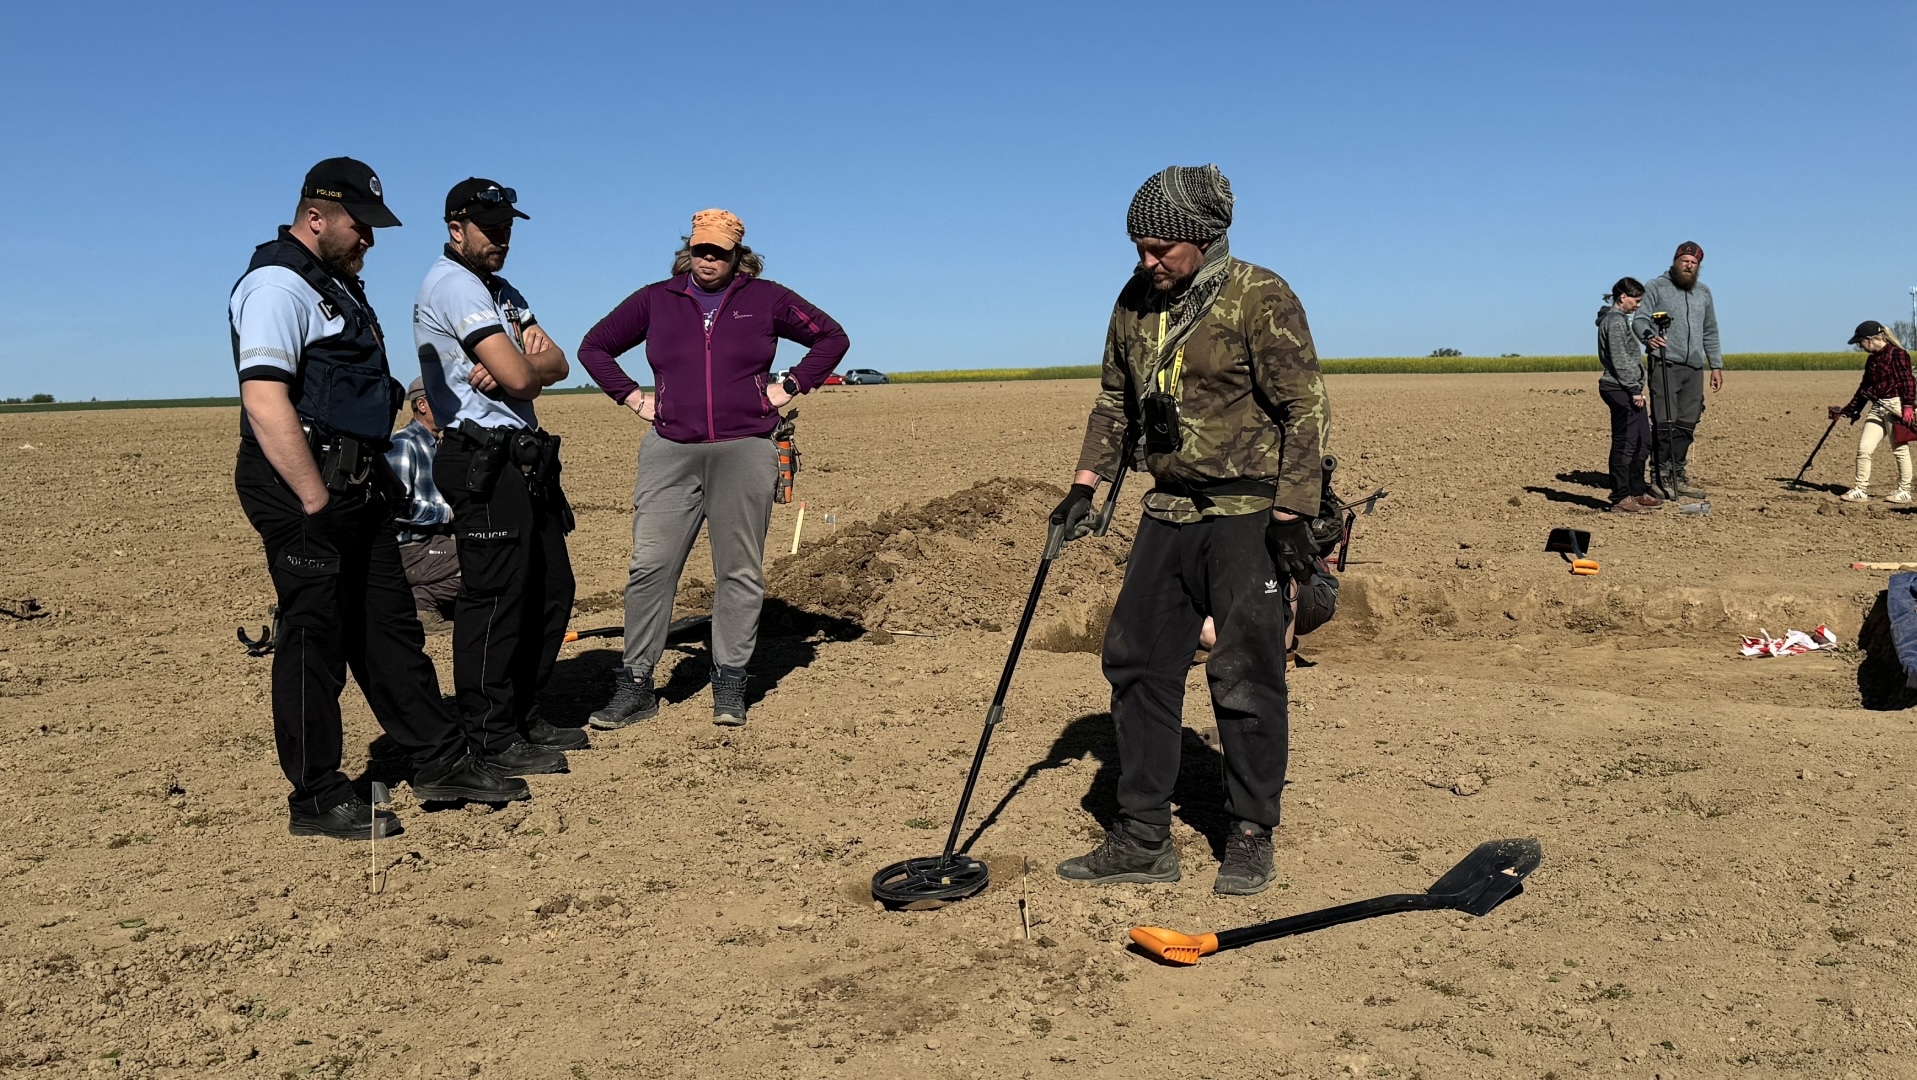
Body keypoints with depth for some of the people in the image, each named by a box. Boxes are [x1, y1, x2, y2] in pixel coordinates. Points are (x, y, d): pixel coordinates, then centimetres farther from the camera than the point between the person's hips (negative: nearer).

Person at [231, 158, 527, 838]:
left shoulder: (338, 285, 20)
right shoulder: (279, 285, -11)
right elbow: (264, 402, -22)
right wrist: (317, 502, -23)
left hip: (355, 486, 10)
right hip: (304, 488, -10)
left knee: (389, 627, 13)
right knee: (314, 640, -2)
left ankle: (440, 762, 21)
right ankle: (316, 800, 9)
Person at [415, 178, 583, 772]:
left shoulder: (501, 291, 22)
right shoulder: (453, 283, -10)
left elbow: (557, 364, 9)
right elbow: (523, 377, -19)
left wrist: (523, 364, -11)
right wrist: (531, 362, 3)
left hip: (526, 460, 10)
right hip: (485, 462, -10)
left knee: (551, 590, 13)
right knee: (493, 598, -7)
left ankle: (522, 716, 24)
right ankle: (490, 736, 2)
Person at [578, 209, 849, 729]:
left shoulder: (766, 298, 8)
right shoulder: (655, 300, 11)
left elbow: (832, 337, 15)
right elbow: (594, 346, 20)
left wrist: (791, 387, 6)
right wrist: (631, 397, 10)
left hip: (745, 451, -1)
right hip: (669, 452, 1)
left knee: (739, 571, 1)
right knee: (650, 566, -4)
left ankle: (730, 685, 10)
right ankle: (636, 684, 3)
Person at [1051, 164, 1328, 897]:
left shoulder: (1260, 299, -10)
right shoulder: (1136, 302, 9)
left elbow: (1305, 409, -11)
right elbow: (1115, 402, 18)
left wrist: (1292, 515, -16)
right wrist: (1085, 486, 10)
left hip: (1249, 515, -6)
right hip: (1170, 511, 7)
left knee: (1245, 678, -1)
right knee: (1136, 663, 5)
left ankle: (1250, 838, 16)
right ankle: (1143, 839, 15)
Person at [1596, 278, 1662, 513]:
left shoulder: (1620, 319, 20)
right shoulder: (1615, 320, -12)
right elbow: (1620, 361, -18)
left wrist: (1637, 389, 20)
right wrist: (1634, 390, -18)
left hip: (1628, 390, 11)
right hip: (1621, 390, -11)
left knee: (1642, 442, 14)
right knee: (1624, 444, -8)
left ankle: (1637, 492, 22)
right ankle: (1620, 499, -4)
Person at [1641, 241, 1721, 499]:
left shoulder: (1704, 292, 20)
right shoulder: (1656, 287, 2)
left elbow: (1710, 333, 24)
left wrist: (1716, 365, 19)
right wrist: (1649, 335, -29)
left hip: (1694, 368, 6)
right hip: (1665, 365, -6)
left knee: (1687, 425, 5)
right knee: (1665, 423, -9)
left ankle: (1679, 476, 12)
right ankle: (1662, 478, -5)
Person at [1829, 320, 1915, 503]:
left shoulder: (1897, 354, -8)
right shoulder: (1872, 360, 15)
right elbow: (1864, 388, 21)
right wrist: (1848, 410, 22)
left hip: (1895, 406, -8)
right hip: (1877, 407, 8)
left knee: (1899, 449, 1)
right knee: (1864, 448, 1)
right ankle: (1861, 490, 5)